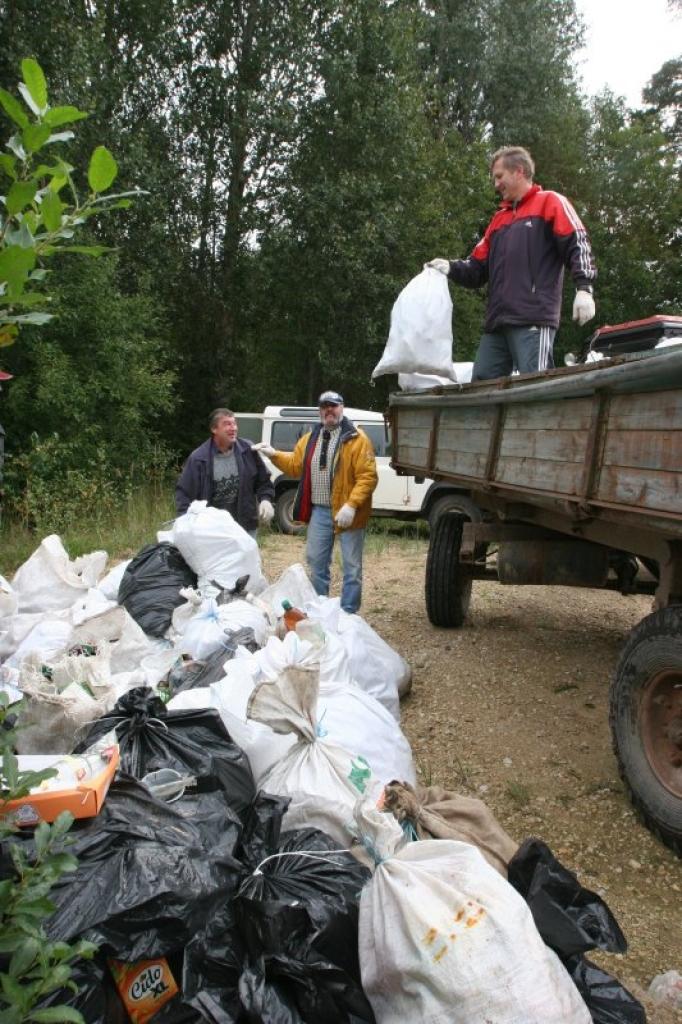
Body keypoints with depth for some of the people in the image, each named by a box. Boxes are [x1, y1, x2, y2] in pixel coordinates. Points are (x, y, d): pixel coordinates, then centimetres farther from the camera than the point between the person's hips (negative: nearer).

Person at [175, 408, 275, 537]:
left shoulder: (248, 451, -1)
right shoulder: (198, 458, -8)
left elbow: (263, 481, 10)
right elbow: (183, 492, -5)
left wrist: (265, 500, -9)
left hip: (245, 528, 2)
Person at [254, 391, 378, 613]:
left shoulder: (357, 438, -10)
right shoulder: (311, 438, 11)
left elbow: (368, 476, -16)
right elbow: (296, 466, 18)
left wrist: (351, 505, -26)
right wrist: (274, 455, 3)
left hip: (346, 512, -6)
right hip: (319, 511, 6)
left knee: (351, 567, 4)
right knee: (316, 562, 15)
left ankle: (348, 615, 15)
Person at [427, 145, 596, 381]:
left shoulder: (550, 202, 8)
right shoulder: (498, 220, 28)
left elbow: (577, 244, -3)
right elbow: (478, 269, 23)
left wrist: (584, 288, -17)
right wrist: (451, 268, 4)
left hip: (533, 319, -7)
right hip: (496, 322, 8)